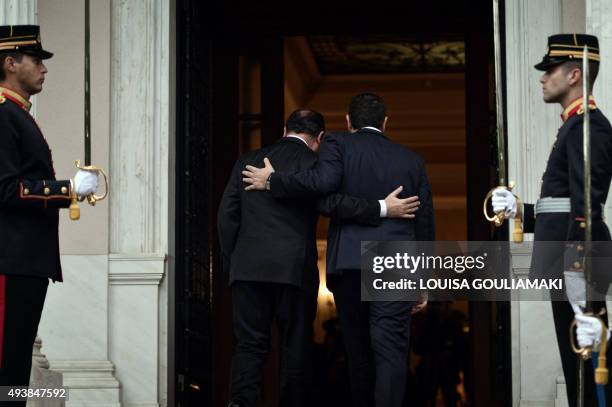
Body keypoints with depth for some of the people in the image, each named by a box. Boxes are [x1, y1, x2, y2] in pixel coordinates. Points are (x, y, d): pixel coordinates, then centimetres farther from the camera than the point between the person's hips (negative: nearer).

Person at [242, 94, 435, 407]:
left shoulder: (338, 145, 6)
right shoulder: (411, 160, 16)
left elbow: (323, 181, -14)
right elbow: (425, 223, 17)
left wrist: (272, 181, -1)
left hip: (348, 264, 0)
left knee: (359, 352, 11)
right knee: (390, 352, -7)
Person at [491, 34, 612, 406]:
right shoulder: (576, 125, 21)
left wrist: (578, 270, -26)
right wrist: (521, 211, 14)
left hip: (577, 264, -10)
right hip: (565, 265, 10)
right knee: (579, 365, 12)